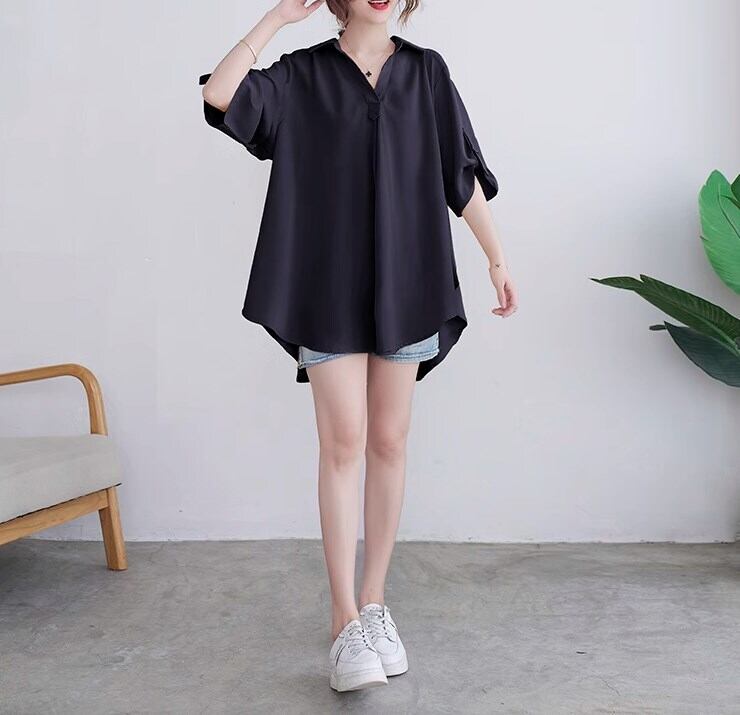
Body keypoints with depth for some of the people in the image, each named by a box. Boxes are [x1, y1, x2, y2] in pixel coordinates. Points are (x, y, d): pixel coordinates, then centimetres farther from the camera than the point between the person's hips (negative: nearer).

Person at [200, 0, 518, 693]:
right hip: (329, 286, -2)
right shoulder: (302, 75, 6)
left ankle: (374, 602, 17)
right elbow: (219, 95, -10)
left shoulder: (426, 71, 11)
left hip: (405, 282, 2)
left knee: (388, 443, 5)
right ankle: (346, 621, 0)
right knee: (344, 441, -7)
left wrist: (497, 259, 6)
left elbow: (463, 175, 10)